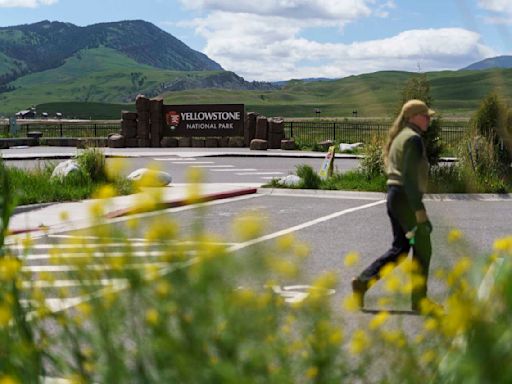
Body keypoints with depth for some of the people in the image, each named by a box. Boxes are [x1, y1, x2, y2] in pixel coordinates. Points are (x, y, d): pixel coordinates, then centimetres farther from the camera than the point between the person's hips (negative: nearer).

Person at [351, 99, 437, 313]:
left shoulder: (399, 137, 19)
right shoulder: (413, 138, -12)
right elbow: (410, 176, -21)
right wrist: (419, 210, -23)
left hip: (394, 196, 10)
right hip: (406, 198, -10)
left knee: (400, 248, 12)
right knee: (423, 248, 1)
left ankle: (363, 282, 4)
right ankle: (419, 300, 7)